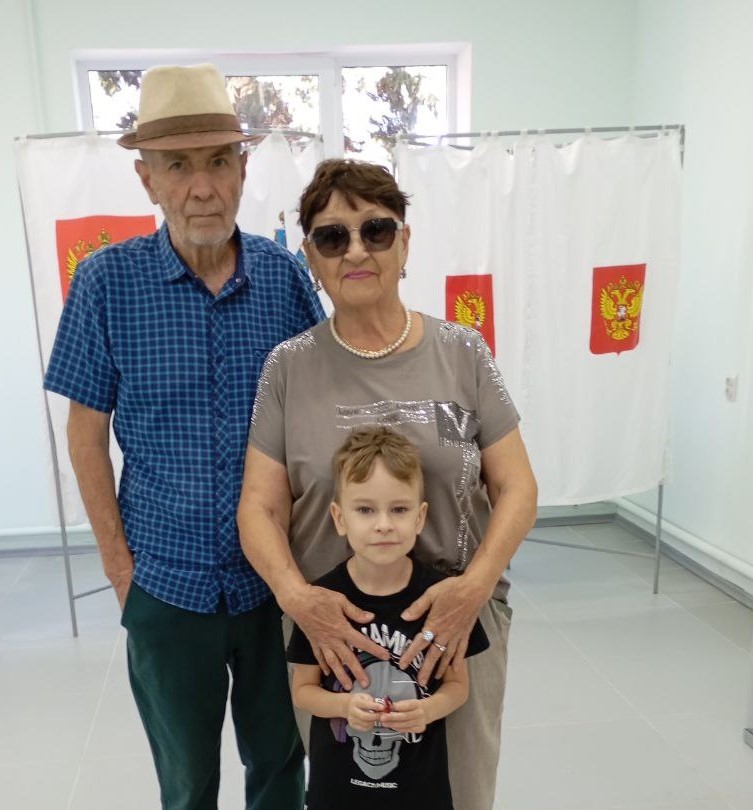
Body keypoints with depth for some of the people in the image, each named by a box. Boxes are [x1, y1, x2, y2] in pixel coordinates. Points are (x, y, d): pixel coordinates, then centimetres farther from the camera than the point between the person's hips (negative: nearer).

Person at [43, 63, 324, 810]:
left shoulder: (284, 275, -6)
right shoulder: (107, 281, -10)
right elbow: (86, 433, -3)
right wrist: (117, 561, -4)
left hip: (279, 573, 1)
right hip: (166, 578, -1)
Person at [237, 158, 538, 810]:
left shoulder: (462, 353, -4)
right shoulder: (289, 367, -4)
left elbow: (516, 487, -3)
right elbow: (261, 505, -4)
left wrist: (475, 586, -17)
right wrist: (295, 595, -20)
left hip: (460, 616, 1)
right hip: (329, 625, 0)